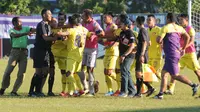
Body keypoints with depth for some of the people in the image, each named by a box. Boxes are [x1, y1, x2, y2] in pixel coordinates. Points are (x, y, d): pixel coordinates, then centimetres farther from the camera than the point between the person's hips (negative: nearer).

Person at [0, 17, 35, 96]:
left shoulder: (25, 29, 12)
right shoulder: (12, 31, 1)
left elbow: (33, 30, -2)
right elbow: (15, 35, -20)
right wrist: (26, 33, -33)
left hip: (24, 52, 3)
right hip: (15, 51, -3)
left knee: (21, 74, -2)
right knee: (8, 71, -3)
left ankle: (14, 91, 4)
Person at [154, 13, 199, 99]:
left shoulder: (166, 28, -8)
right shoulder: (179, 28, 12)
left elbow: (159, 40, -12)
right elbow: (187, 37, 14)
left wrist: (158, 38, 12)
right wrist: (183, 49, 22)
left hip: (171, 55, -9)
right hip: (177, 53, 9)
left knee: (175, 75, -8)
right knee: (164, 73, 11)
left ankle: (193, 85, -12)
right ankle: (161, 94, 8)